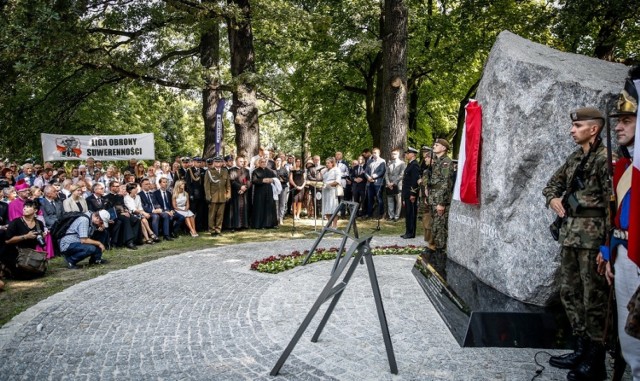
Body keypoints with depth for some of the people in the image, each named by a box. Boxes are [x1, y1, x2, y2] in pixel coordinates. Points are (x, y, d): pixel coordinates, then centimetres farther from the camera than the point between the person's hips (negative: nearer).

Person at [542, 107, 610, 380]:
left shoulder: (604, 158, -10)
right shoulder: (574, 158, 14)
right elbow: (553, 183, 29)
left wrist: (607, 244, -18)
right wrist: (553, 199, 6)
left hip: (592, 234, -8)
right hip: (569, 232, 8)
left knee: (593, 297, -1)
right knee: (570, 292, 13)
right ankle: (581, 349, 25)